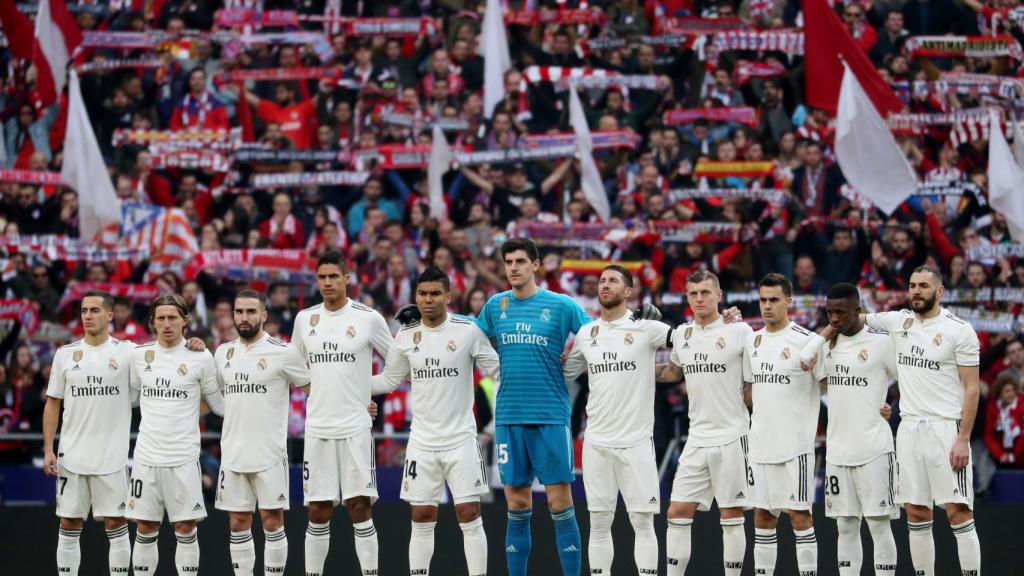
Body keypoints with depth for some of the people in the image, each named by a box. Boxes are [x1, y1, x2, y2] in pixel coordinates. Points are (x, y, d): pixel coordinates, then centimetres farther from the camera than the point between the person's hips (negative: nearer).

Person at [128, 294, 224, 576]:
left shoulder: (200, 357, -2)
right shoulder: (138, 354, 5)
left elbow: (218, 403, 8)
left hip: (184, 457, -2)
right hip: (147, 455, 2)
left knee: (186, 528, 1)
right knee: (146, 529, 5)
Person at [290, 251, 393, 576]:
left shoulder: (368, 318, -3)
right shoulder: (305, 318, 9)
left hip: (355, 427, -3)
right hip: (317, 428, 3)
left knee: (360, 508, -5)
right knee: (318, 513, 6)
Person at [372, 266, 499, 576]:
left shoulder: (468, 330, -7)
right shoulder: (406, 335, 4)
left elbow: (498, 369, 0)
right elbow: (389, 380, 15)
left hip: (461, 440, -3)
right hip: (422, 442, 3)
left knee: (469, 516, -3)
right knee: (421, 520, 5)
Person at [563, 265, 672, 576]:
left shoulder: (644, 328, -3)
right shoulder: (586, 333, 11)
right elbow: (564, 374, 23)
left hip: (636, 441, -4)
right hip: (596, 442, 4)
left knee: (643, 521, -2)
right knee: (599, 522, 6)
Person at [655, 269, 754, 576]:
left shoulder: (739, 331, -7)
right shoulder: (681, 334, 9)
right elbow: (675, 370, 28)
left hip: (732, 437, -5)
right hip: (697, 437, 5)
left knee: (732, 518, 1)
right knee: (677, 513, 3)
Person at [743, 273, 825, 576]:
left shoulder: (806, 340, -8)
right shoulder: (752, 341, 10)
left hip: (795, 445, -6)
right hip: (761, 445, 6)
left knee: (799, 515, -5)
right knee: (762, 515, 9)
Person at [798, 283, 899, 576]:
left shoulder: (882, 342, -6)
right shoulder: (829, 342, 11)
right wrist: (825, 333, -2)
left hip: (874, 449, -6)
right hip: (838, 450, 6)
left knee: (879, 524, -3)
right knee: (846, 526, 8)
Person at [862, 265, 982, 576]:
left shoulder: (959, 330, -5)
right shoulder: (898, 321, 9)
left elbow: (971, 389, -7)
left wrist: (963, 439, -14)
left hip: (946, 429, -5)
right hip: (909, 429, 5)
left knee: (958, 512, -9)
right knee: (916, 513, 7)